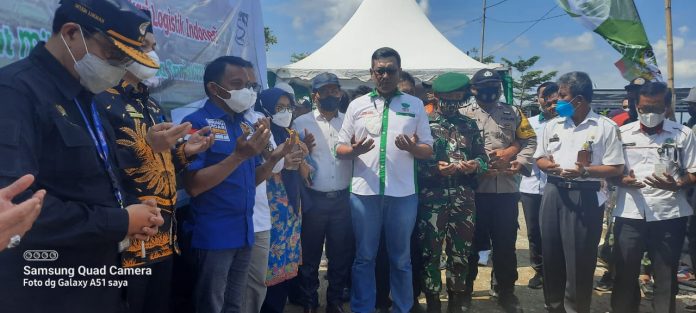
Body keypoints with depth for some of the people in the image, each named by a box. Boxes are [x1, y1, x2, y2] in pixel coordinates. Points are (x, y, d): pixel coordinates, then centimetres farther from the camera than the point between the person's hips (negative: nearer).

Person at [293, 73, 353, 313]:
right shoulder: (301, 123, 2)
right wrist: (305, 149, -19)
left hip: (342, 199, 2)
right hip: (314, 199, -2)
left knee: (341, 253, 10)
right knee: (310, 254, 7)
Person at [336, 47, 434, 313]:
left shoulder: (415, 105, 8)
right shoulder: (357, 105, 8)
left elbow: (428, 149, 7)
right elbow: (340, 148, 8)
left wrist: (413, 148, -15)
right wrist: (353, 150, -14)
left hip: (402, 193, 0)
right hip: (364, 191, 0)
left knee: (400, 259, 11)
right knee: (364, 257, 9)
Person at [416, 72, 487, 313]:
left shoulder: (470, 125, 13)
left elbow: (483, 157, 13)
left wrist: (475, 165, -9)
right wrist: (436, 169, -19)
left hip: (464, 197, 3)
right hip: (432, 196, -3)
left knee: (461, 250, 11)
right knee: (430, 250, 2)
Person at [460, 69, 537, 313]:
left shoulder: (513, 113, 12)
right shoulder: (463, 115, 4)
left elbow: (529, 141, 9)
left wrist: (518, 162, -7)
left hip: (506, 188, 2)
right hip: (474, 187, -2)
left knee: (505, 242, 11)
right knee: (472, 241, 7)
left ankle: (505, 291, 26)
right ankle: (464, 290, 21)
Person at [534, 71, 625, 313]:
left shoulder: (605, 127, -4)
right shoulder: (552, 125, 10)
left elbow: (616, 168, -5)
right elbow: (539, 159, 16)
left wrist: (584, 171, -19)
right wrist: (548, 164, -7)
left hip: (585, 196, -4)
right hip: (553, 193, 5)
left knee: (579, 257, 1)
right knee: (551, 252, 11)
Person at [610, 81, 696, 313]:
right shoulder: (622, 133, 6)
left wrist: (676, 185, -16)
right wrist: (621, 180, -11)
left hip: (669, 216, -1)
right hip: (629, 215, 1)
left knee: (666, 276, 9)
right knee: (624, 273, 8)